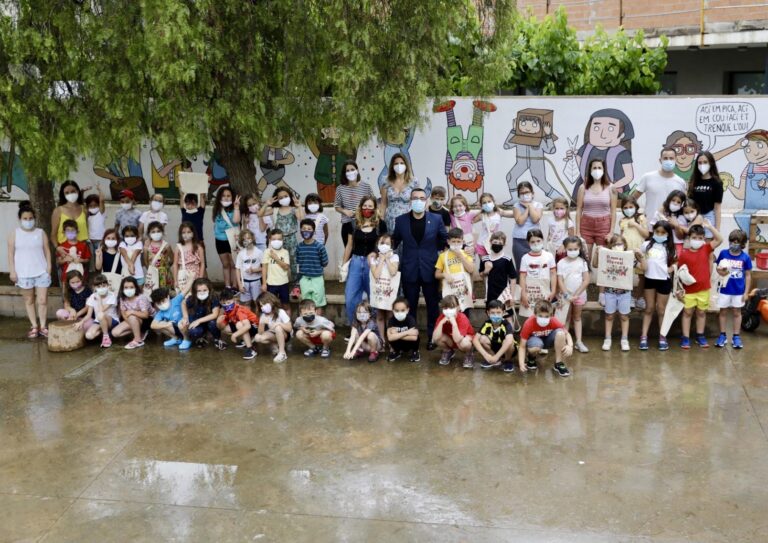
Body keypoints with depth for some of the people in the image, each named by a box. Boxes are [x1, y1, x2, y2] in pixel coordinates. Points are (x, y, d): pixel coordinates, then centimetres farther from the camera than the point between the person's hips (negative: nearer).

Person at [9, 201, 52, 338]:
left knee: (42, 300, -2)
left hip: (41, 272, 0)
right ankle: (34, 326, 17)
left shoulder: (41, 233, 3)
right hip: (24, 273, 0)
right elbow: (11, 253, 0)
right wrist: (12, 271, -5)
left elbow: (47, 251, 5)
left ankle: (43, 326, 8)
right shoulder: (14, 234, 0)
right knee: (29, 300, 9)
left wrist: (49, 267, -3)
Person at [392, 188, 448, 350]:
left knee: (432, 305, 9)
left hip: (429, 269, 0)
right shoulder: (401, 220, -1)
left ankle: (433, 337, 20)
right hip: (409, 270, 0)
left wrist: (434, 252, 3)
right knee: (410, 306, 9)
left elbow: (444, 239, 8)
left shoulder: (436, 219, -3)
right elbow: (395, 241, 10)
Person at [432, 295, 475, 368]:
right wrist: (441, 323, -41)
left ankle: (469, 354, -1)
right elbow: (435, 338, -32)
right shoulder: (441, 318, -22)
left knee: (464, 344, -40)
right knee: (437, 339, -27)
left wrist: (454, 323, -49)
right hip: (450, 341, 4)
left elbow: (457, 340, -42)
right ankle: (448, 352, 7)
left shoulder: (462, 318, -32)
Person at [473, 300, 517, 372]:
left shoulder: (506, 324, -29)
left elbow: (509, 341, -48)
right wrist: (486, 355, -39)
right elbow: (475, 340, -27)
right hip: (493, 349, 3)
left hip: (506, 350, -3)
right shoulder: (487, 324, -19)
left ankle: (508, 361, -5)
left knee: (508, 342, -36)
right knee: (483, 339, -25)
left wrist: (496, 356, -51)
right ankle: (496, 361, -3)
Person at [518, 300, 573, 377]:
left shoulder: (554, 322, -26)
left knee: (560, 333, -29)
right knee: (535, 348, -39)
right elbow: (522, 346, -28)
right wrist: (521, 363, -43)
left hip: (548, 339, 3)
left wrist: (570, 346, -38)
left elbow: (567, 334, -15)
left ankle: (559, 364, -15)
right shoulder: (529, 324, -32)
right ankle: (531, 358, 0)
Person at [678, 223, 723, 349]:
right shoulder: (684, 254, -9)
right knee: (687, 312, 6)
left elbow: (719, 240, -9)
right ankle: (685, 338, 11)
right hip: (689, 289, -2)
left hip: (704, 288, 2)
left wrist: (709, 226, -12)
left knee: (701, 312, 13)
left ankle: (700, 336, 25)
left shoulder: (706, 249, 0)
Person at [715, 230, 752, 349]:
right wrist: (720, 271, -19)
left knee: (736, 313, 13)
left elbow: (748, 275, -2)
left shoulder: (745, 257, -10)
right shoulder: (723, 253, -8)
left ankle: (736, 337, 23)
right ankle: (723, 335, 24)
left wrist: (746, 292, -3)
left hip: (739, 291, -1)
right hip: (725, 289, 1)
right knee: (723, 312, 11)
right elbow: (718, 268, 6)